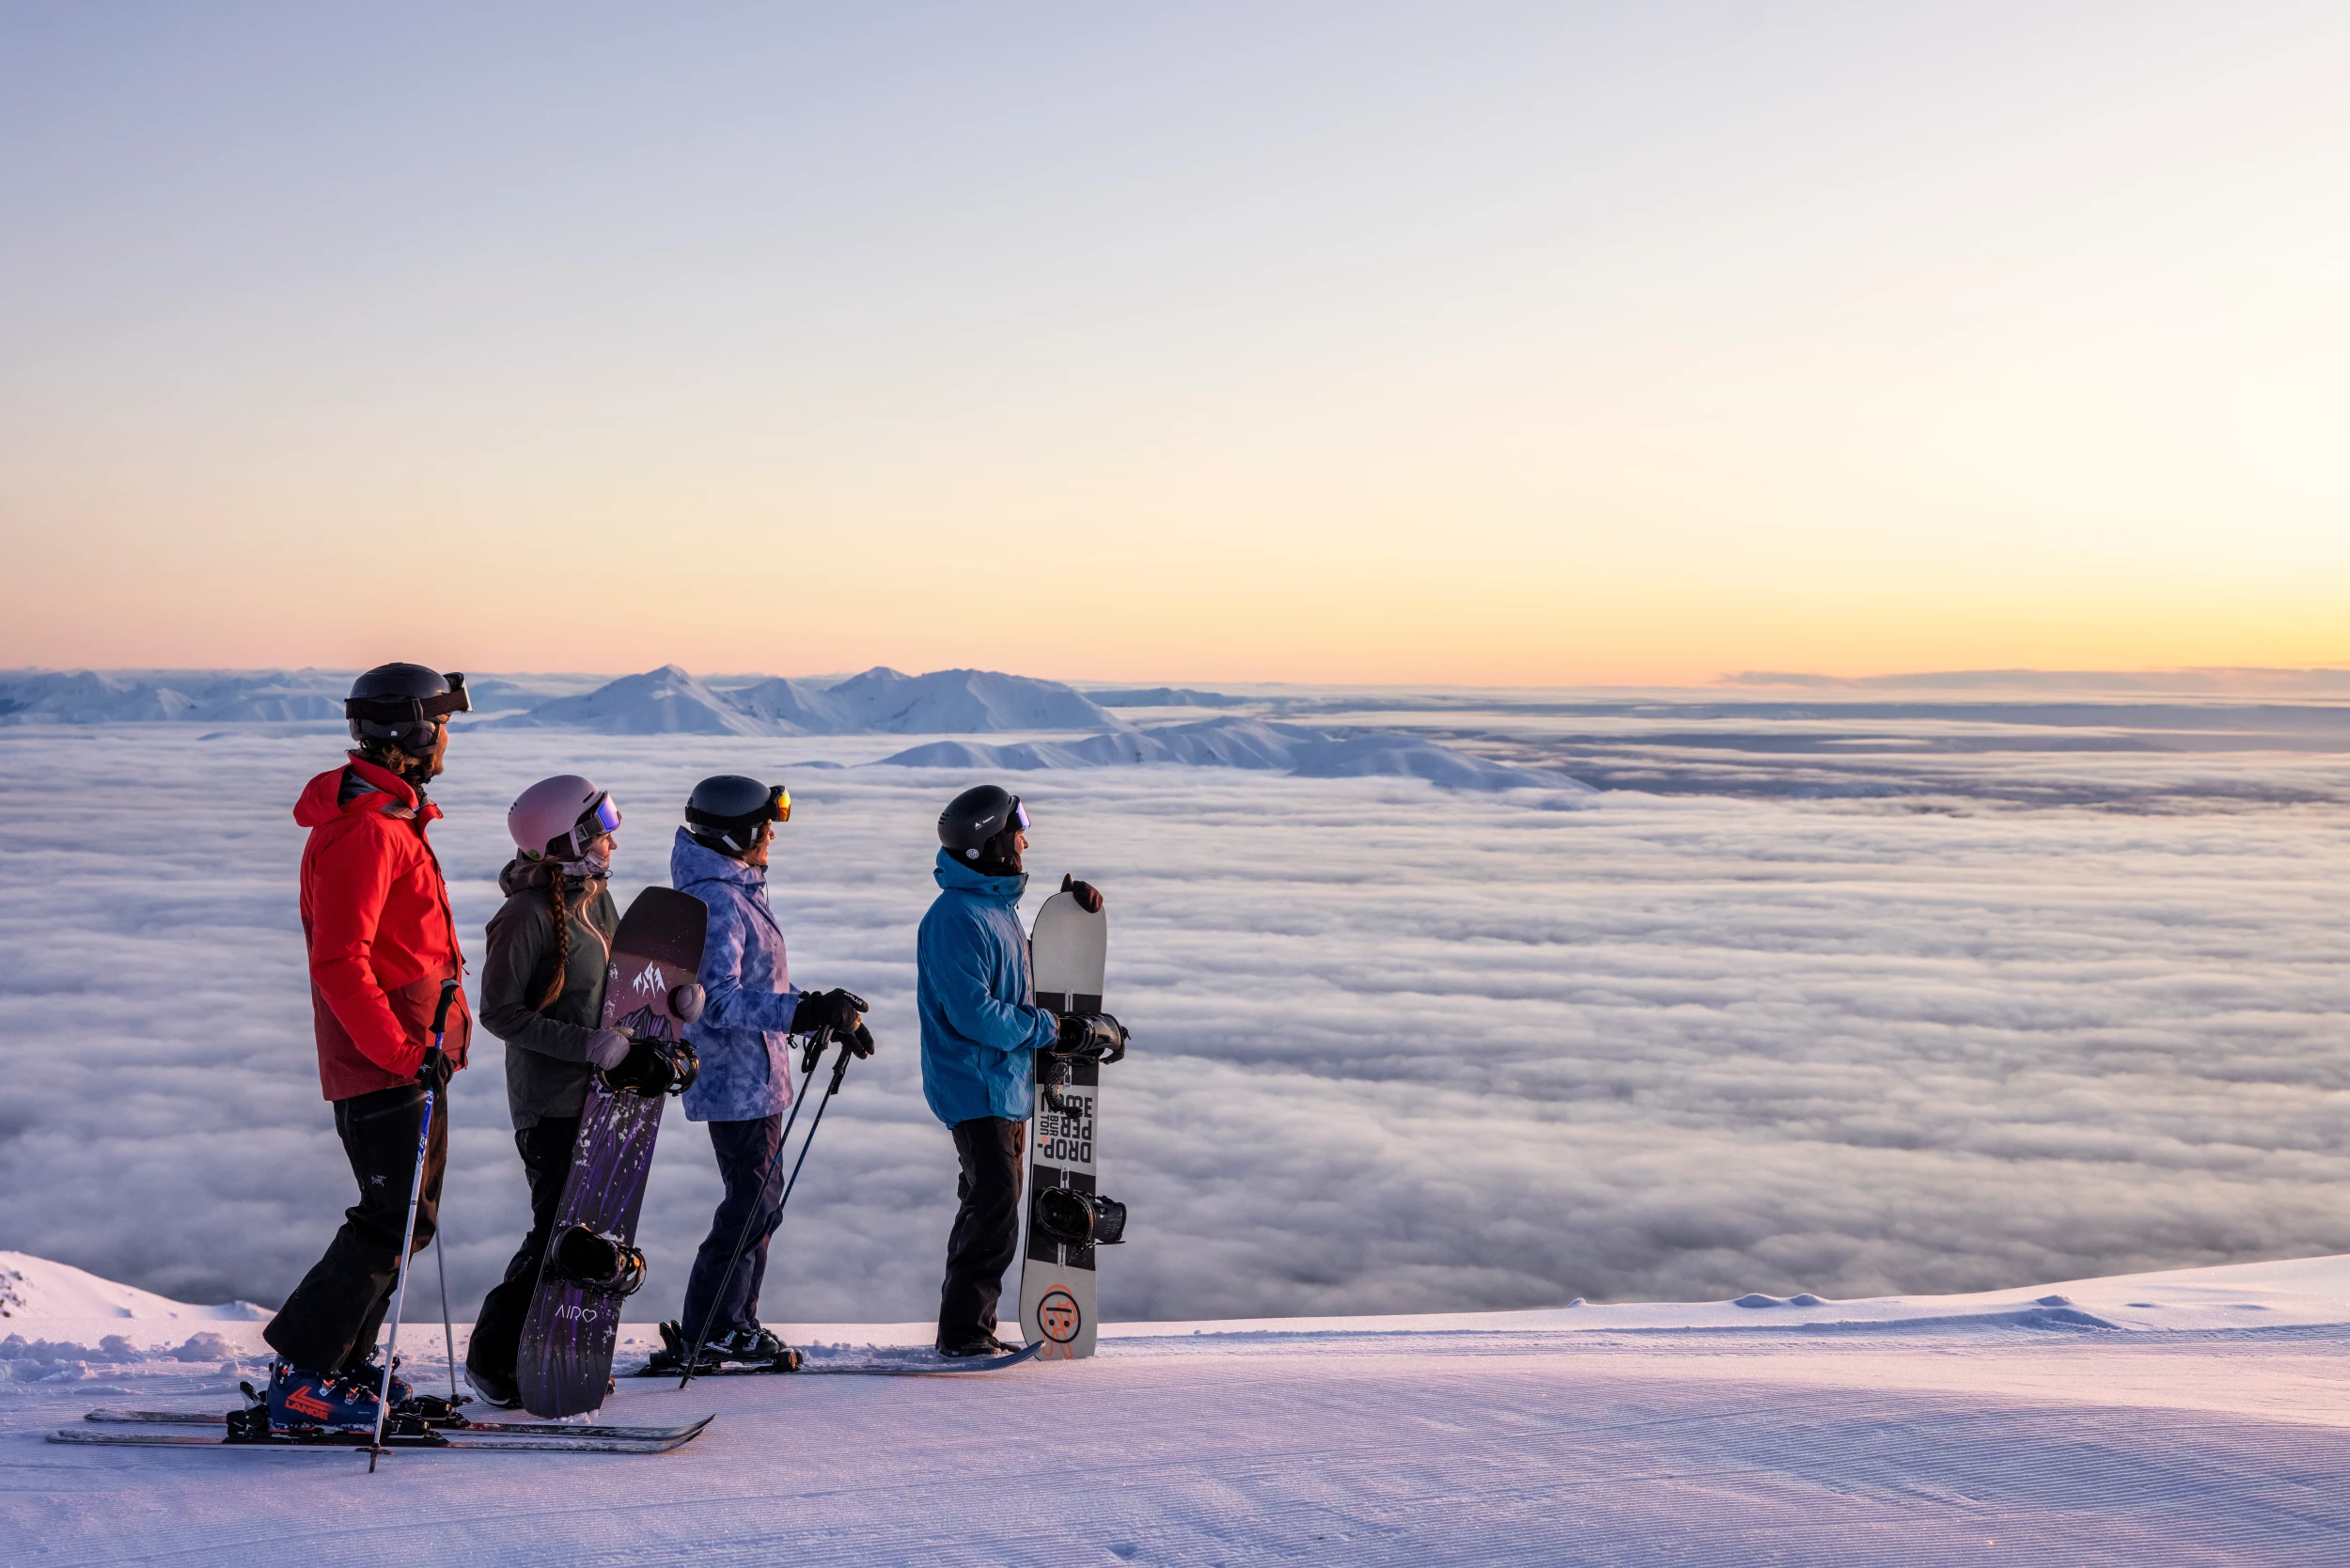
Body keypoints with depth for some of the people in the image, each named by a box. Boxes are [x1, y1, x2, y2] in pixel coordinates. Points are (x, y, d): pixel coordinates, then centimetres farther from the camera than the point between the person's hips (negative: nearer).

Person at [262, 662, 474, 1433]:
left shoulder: (390, 815, 16)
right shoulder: (364, 830, -18)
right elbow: (338, 962, -25)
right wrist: (402, 1050, -25)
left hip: (405, 1052, 11)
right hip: (379, 1065, -10)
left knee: (411, 1213, 14)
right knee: (395, 1219, -8)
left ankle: (339, 1362, 23)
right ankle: (301, 1376, -1)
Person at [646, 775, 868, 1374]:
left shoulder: (735, 889, 13)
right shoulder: (716, 901, -20)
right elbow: (718, 1000, -28)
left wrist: (828, 1010, 21)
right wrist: (805, 1012, -35)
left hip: (753, 1076, 10)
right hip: (737, 1082, -10)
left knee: (760, 1200, 16)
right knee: (752, 1205, -5)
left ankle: (737, 1325, 25)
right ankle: (704, 1338, 4)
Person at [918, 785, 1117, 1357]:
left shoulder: (997, 903, 13)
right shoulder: (956, 918, -19)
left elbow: (1019, 980, 26)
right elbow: (976, 1015, -24)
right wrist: (1054, 1029, -18)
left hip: (1008, 1083, 10)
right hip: (977, 1088, -10)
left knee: (990, 1207, 15)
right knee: (995, 1213, -10)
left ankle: (969, 1327, 23)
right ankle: (964, 1332, -1)